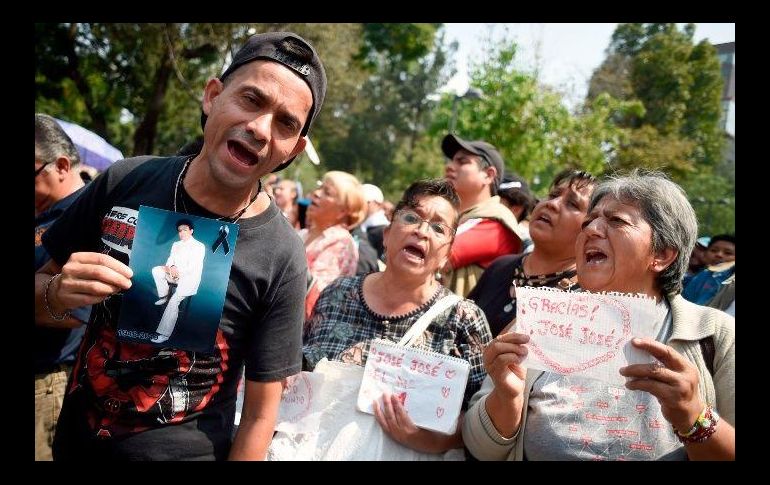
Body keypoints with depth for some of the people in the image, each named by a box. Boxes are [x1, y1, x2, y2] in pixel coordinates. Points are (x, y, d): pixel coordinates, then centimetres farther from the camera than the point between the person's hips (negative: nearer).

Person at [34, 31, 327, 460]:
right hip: (74, 438, 4)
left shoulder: (282, 260, -21)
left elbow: (260, 414, -14)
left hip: (183, 450, -3)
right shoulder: (125, 181, -12)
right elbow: (41, 287, 1)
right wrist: (58, 293, -19)